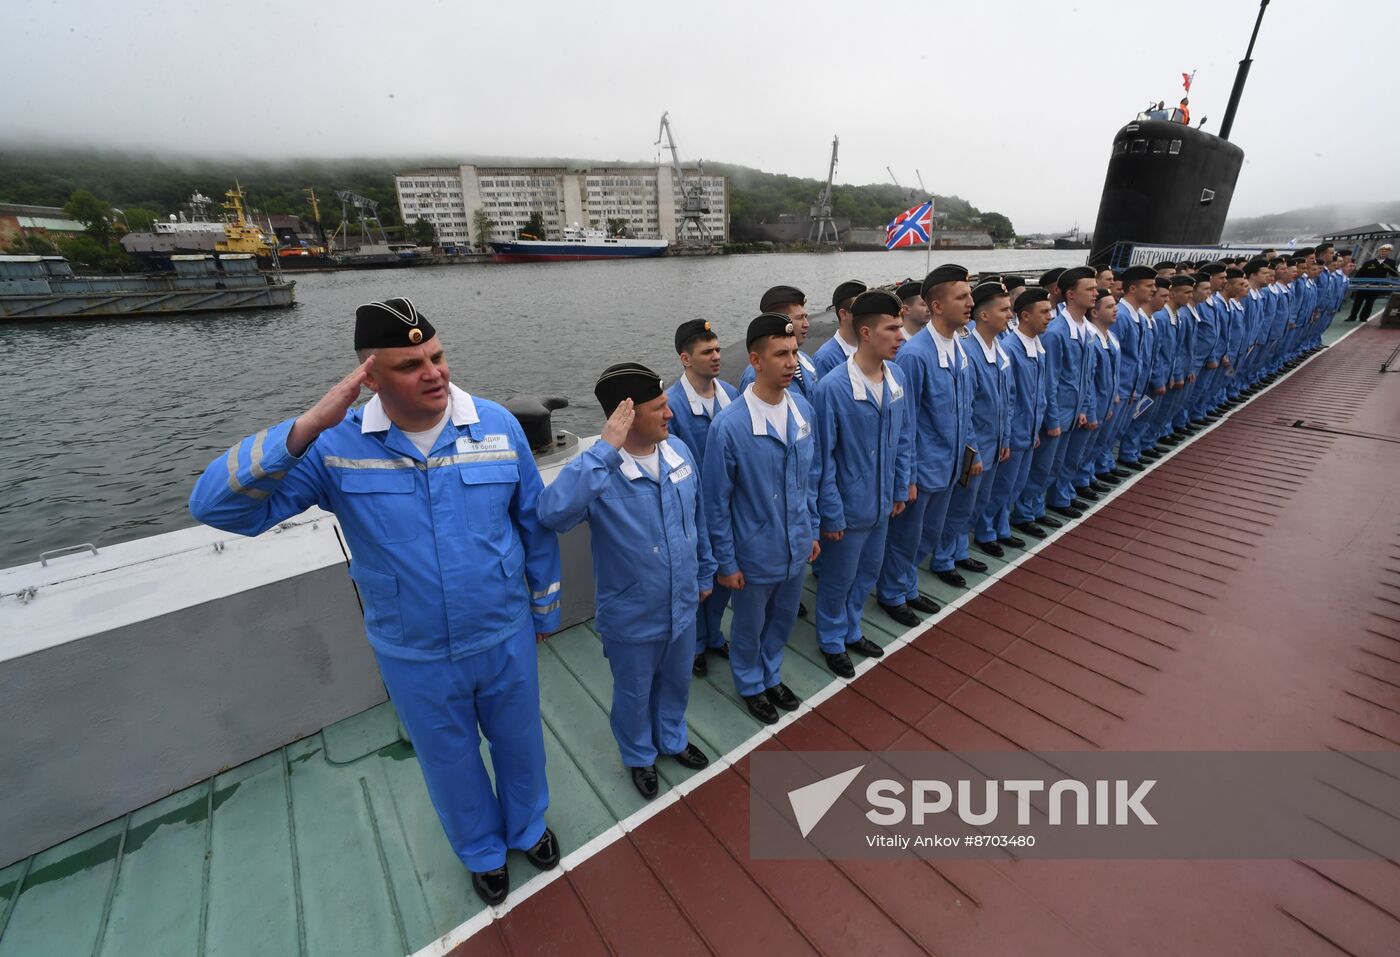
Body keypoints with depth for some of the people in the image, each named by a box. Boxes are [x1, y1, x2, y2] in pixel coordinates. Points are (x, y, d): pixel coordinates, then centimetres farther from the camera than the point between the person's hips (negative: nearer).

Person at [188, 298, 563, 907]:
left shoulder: (497, 426, -14)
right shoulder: (336, 446, -14)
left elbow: (535, 525, -4)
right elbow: (217, 505, -19)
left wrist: (545, 608, 5)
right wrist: (306, 427, -32)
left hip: (506, 639, 1)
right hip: (414, 658, 0)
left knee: (519, 744, 25)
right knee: (451, 764, 25)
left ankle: (527, 827, 58)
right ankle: (483, 851, 56)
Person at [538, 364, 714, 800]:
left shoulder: (678, 450, -9)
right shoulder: (598, 470, -27)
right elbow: (553, 513, -48)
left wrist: (705, 573, 14)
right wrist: (605, 449, -45)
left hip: (682, 606, 5)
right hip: (631, 618, -4)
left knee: (676, 683, 29)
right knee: (634, 694, 23)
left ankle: (673, 739, 59)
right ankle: (639, 756, 54)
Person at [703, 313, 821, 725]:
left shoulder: (804, 410, -7)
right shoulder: (729, 425, -24)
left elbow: (812, 476, 6)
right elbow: (715, 501, -15)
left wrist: (811, 530, 10)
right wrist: (726, 562, -10)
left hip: (796, 547, 5)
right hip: (754, 553, -5)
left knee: (783, 620, 26)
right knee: (749, 627, 20)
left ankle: (772, 677, 53)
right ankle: (750, 685, 48)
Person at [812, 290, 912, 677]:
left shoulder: (896, 376, -4)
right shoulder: (833, 387, -23)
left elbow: (904, 437, 7)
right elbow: (823, 457, -19)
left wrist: (900, 488, 9)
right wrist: (831, 513, -15)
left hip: (881, 501, 7)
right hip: (849, 505, -6)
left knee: (869, 571, 23)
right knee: (839, 578, 14)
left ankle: (851, 629, 46)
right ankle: (832, 641, 38)